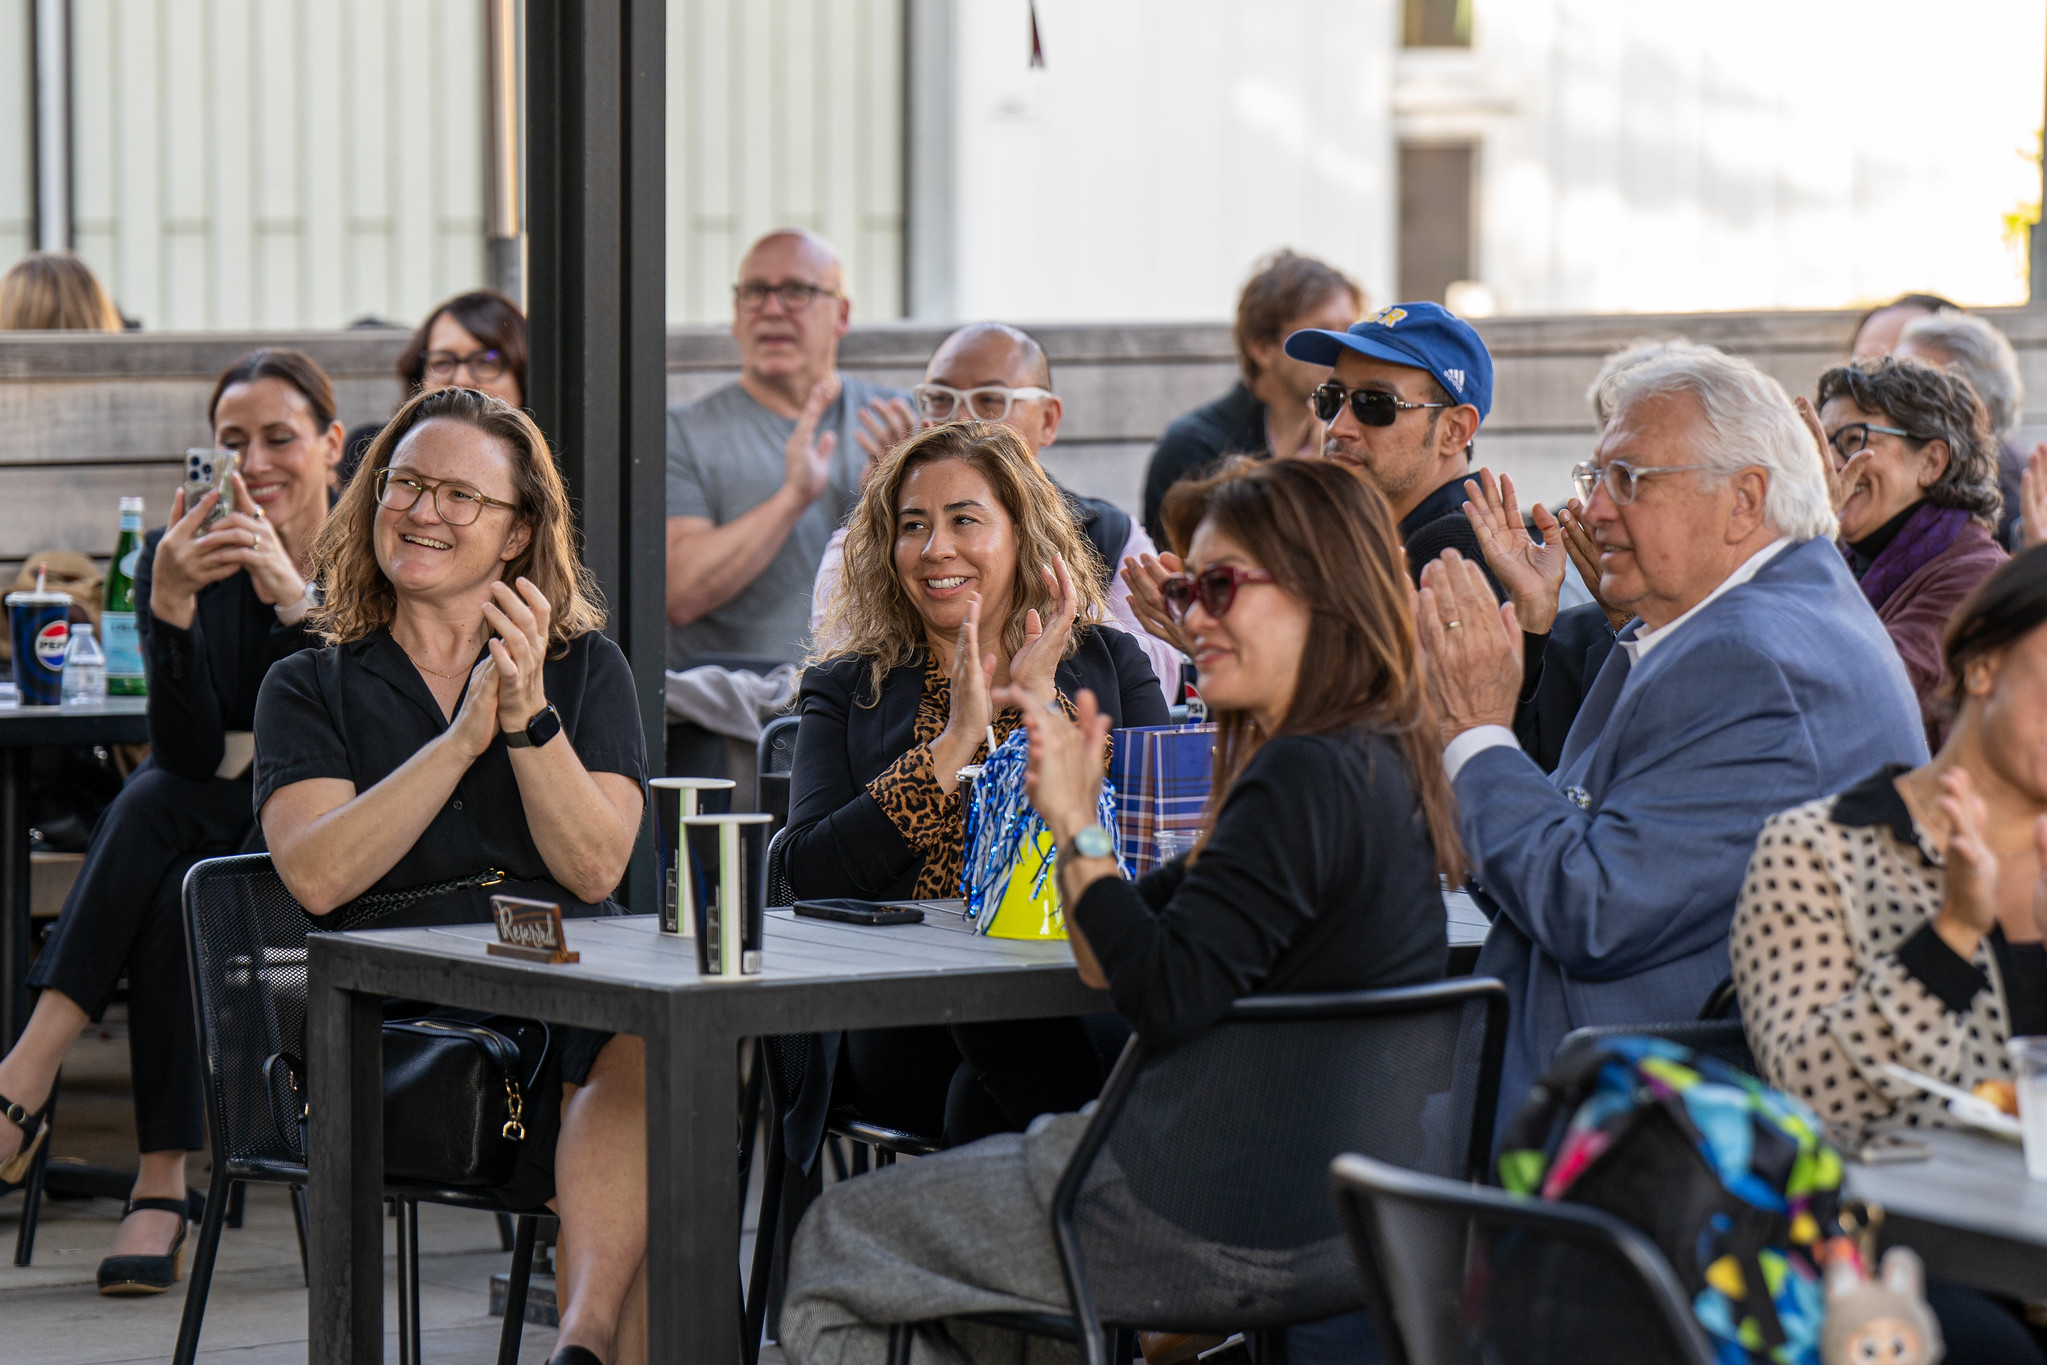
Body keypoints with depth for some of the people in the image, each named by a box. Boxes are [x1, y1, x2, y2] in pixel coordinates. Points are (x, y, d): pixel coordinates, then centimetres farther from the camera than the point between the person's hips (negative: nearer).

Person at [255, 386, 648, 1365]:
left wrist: (529, 718, -8)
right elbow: (317, 875, -1)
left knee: (658, 1039, -38)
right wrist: (464, 734, -7)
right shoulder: (310, 688, 18)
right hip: (400, 1018, -1)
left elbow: (595, 870, 5)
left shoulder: (586, 669, 20)